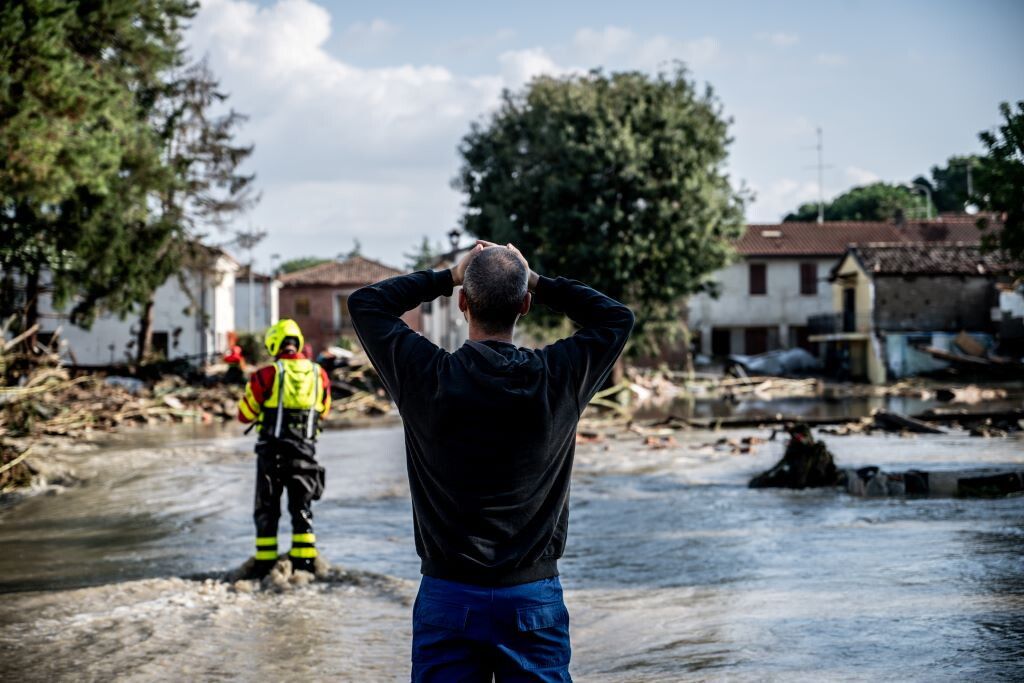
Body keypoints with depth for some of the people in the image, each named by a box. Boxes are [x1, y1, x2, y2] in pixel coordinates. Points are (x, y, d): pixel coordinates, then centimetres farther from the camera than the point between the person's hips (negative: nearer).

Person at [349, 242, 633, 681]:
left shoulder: (428, 377, -9)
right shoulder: (557, 379, -7)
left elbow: (365, 303, 9)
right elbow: (617, 318, 13)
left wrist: (448, 277, 10)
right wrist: (539, 283, 10)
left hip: (448, 596, 0)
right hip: (534, 599, 0)